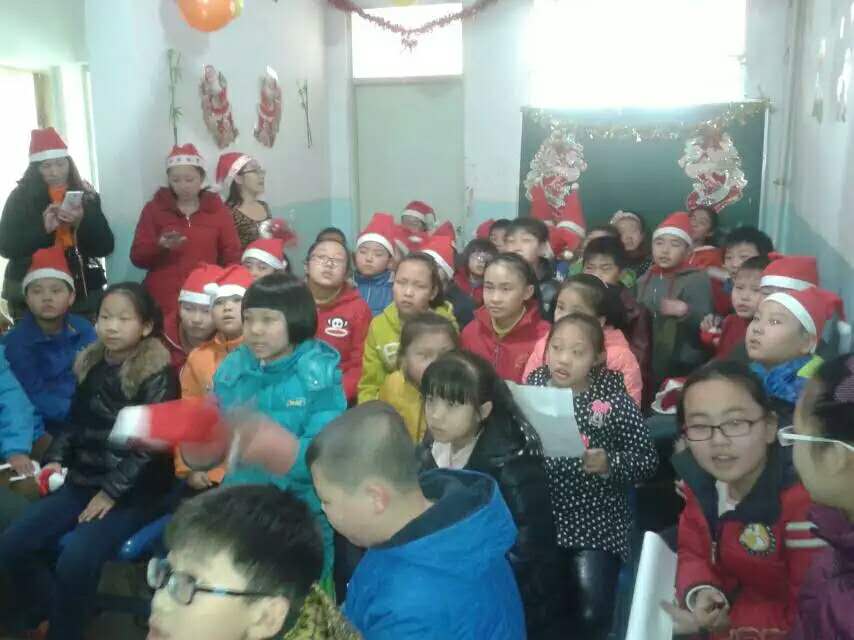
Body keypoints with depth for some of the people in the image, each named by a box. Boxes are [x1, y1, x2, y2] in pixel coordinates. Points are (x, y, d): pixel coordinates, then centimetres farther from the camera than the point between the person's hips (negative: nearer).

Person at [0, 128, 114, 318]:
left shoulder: (86, 195, 5)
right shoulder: (20, 197, 1)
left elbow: (106, 247, 0)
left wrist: (83, 221, -17)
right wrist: (43, 228, -20)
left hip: (83, 292, 1)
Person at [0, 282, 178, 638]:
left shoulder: (157, 373, -12)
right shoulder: (91, 365, 8)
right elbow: (76, 422, 18)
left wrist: (112, 491, -16)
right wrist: (56, 459, 1)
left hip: (136, 490, -6)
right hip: (84, 480, 7)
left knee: (76, 559, -27)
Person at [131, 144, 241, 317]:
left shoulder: (217, 209, 8)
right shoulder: (154, 208, 6)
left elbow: (231, 256, 8)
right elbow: (138, 257, 4)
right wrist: (160, 246, -15)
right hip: (163, 301, 0)